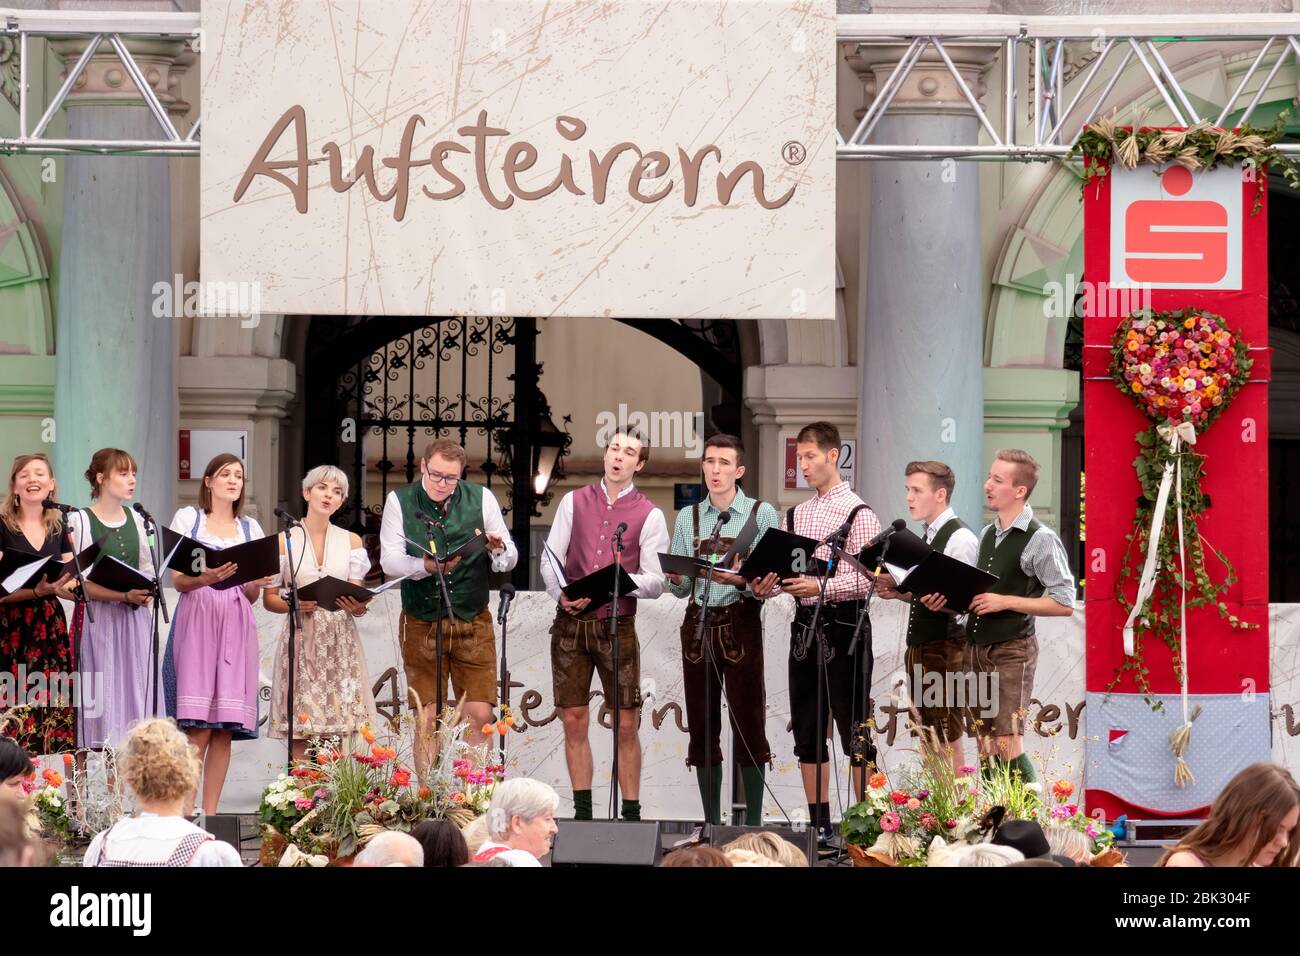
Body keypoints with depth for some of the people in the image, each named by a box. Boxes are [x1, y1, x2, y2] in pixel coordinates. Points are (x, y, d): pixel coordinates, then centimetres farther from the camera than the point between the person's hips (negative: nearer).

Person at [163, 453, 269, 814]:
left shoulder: (250, 528, 18)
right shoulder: (187, 518, 9)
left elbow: (252, 596, 16)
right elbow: (178, 580, 0)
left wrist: (255, 581, -7)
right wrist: (205, 578, -20)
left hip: (236, 625, 4)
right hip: (197, 622, -4)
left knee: (225, 729, -2)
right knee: (198, 728, -13)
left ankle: (210, 812, 1)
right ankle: (186, 812, -12)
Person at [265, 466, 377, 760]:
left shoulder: (351, 541, 12)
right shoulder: (285, 541, 6)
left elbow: (357, 597, 7)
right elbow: (269, 598, 5)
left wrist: (356, 606, -16)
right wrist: (293, 604, -16)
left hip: (340, 644, 2)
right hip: (301, 641, -2)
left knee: (336, 735, -3)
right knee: (300, 736, -7)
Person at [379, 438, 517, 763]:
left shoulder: (481, 498, 2)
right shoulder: (399, 501, -1)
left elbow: (509, 561, 3)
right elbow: (390, 560, -7)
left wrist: (498, 550, -21)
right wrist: (426, 567, -26)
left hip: (473, 622, 1)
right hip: (421, 623, -1)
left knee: (479, 716, -4)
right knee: (428, 719, -1)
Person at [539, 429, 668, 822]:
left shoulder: (649, 516, 3)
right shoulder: (574, 502, 10)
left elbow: (655, 582, -1)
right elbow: (550, 559, 8)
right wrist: (562, 595, -10)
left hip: (617, 625, -2)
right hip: (570, 623, 2)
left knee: (626, 726, -3)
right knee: (574, 721, 3)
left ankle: (631, 814, 1)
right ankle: (582, 811, 9)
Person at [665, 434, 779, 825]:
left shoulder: (761, 514, 2)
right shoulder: (688, 518, 15)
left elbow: (772, 582, -5)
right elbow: (681, 588, 13)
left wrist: (742, 582, -23)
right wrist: (675, 578, -9)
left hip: (741, 623, -4)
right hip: (698, 623, 4)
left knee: (748, 725, -6)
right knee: (702, 727, 5)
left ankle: (753, 821, -2)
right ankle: (712, 823, 10)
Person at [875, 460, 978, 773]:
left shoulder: (959, 538, -13)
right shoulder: (928, 535, 16)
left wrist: (935, 602, -35)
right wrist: (898, 591, 6)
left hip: (945, 648, -9)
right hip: (920, 645, 9)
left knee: (948, 742, -6)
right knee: (929, 739, 12)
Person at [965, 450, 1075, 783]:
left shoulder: (1040, 540, -10)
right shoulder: (987, 535, 15)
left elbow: (1064, 603, -12)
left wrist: (1005, 602, -16)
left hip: (1012, 651, -8)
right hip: (976, 648, 8)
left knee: (1009, 747, -12)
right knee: (986, 750, 7)